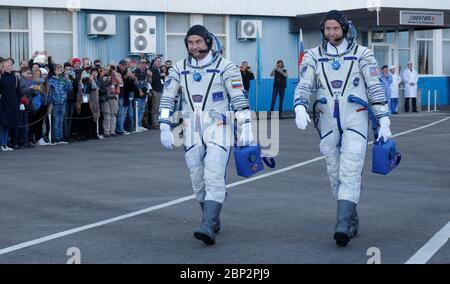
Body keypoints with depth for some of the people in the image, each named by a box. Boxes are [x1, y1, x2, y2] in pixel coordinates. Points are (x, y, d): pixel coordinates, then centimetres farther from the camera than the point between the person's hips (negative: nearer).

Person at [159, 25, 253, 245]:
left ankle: (208, 227, -22)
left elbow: (239, 99, -4)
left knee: (214, 178, -15)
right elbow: (167, 99, 10)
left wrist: (246, 128, -10)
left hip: (218, 130, -4)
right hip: (192, 133, 5)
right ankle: (213, 221, 25)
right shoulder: (179, 69, 7)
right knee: (198, 180, 8)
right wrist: (165, 128, 2)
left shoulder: (225, 67, -5)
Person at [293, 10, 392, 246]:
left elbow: (375, 88, 2)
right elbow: (304, 85, -1)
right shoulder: (314, 56, 7)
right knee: (335, 173, 7)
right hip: (328, 121, 3)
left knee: (350, 171, -14)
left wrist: (384, 121, -2)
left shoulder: (362, 54, 2)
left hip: (355, 119, -3)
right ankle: (352, 221, 20)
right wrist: (300, 107, -22)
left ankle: (344, 225, -21)